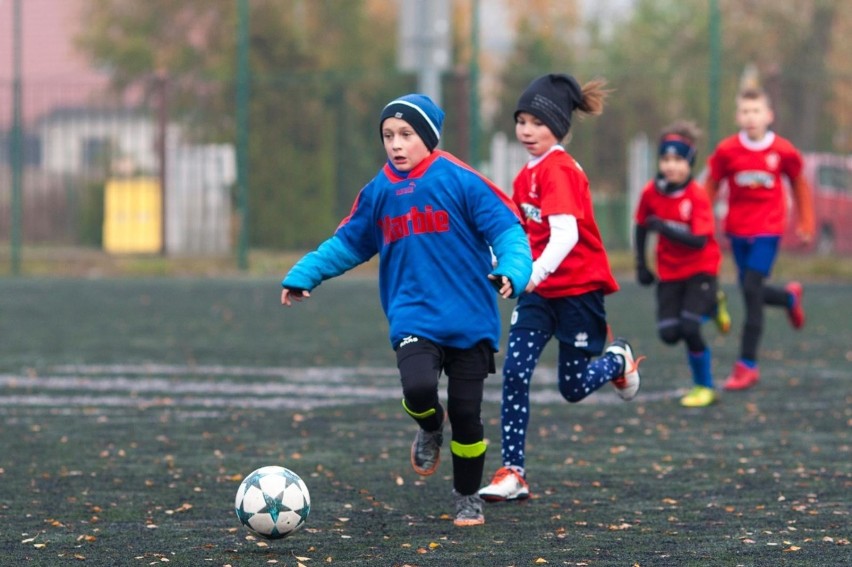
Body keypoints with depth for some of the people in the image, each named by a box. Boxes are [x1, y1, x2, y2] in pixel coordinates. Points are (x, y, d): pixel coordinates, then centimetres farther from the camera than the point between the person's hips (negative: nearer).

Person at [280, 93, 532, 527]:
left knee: (465, 411, -2)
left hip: (470, 319, -2)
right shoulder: (379, 192, 6)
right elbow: (348, 243, 19)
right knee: (418, 387, -25)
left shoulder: (460, 181, -6)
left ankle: (468, 496, 23)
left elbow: (505, 228, -9)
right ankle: (430, 428, 13)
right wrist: (304, 274, 13)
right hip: (414, 319, 2)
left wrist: (513, 269, -27)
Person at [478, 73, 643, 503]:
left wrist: (534, 274, -43)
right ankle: (512, 473, -7)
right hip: (539, 289, 7)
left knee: (573, 388, 5)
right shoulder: (527, 174, 8)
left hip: (579, 288, -7)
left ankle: (618, 360, 38)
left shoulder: (559, 170, -18)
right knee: (514, 374, -9)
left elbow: (565, 234, -30)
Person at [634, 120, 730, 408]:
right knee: (669, 333, -6)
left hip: (701, 268, -4)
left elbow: (699, 241, -26)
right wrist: (641, 265, 7)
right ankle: (712, 305, 25)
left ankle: (704, 387, 5)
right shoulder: (650, 193, -8)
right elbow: (641, 227, 9)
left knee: (689, 328, -17)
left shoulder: (697, 196, -19)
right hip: (669, 272, 4)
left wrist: (664, 228, -31)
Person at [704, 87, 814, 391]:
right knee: (750, 291, 9)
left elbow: (799, 184, 8)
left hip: (767, 231, -3)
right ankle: (790, 298, 44)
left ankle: (747, 365, -6)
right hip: (737, 230, 3)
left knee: (752, 291, -12)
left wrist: (806, 223, 12)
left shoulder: (783, 151, -8)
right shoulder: (726, 151, -7)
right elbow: (711, 186, 4)